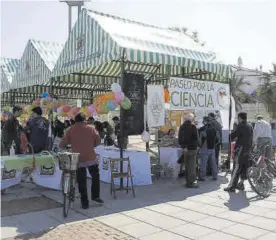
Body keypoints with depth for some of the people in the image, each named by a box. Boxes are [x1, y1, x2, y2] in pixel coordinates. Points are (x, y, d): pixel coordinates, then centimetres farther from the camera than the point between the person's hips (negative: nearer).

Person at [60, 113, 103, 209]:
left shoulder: (71, 130, 0)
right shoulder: (90, 128, 1)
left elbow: (62, 145, 1)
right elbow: (98, 141, 2)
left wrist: (68, 146, 21)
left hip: (78, 159, 0)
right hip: (91, 158, 0)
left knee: (82, 181, 8)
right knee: (95, 177, 20)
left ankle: (85, 202, 11)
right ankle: (95, 196, 19)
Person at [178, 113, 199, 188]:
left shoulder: (182, 127, 6)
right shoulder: (192, 127, -14)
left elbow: (180, 139, 4)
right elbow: (196, 138, -14)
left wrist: (183, 146, 0)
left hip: (185, 149, 6)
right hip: (192, 148, -6)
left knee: (187, 166, 14)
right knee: (192, 166, 0)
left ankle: (188, 181, 23)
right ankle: (191, 183, 2)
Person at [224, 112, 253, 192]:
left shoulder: (241, 126, -13)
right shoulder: (250, 127, 12)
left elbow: (232, 136, -15)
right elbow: (250, 138, 17)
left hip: (240, 150, -8)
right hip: (247, 150, 8)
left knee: (236, 168, -7)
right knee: (244, 167, 13)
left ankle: (232, 186, -5)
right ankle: (241, 184, 21)